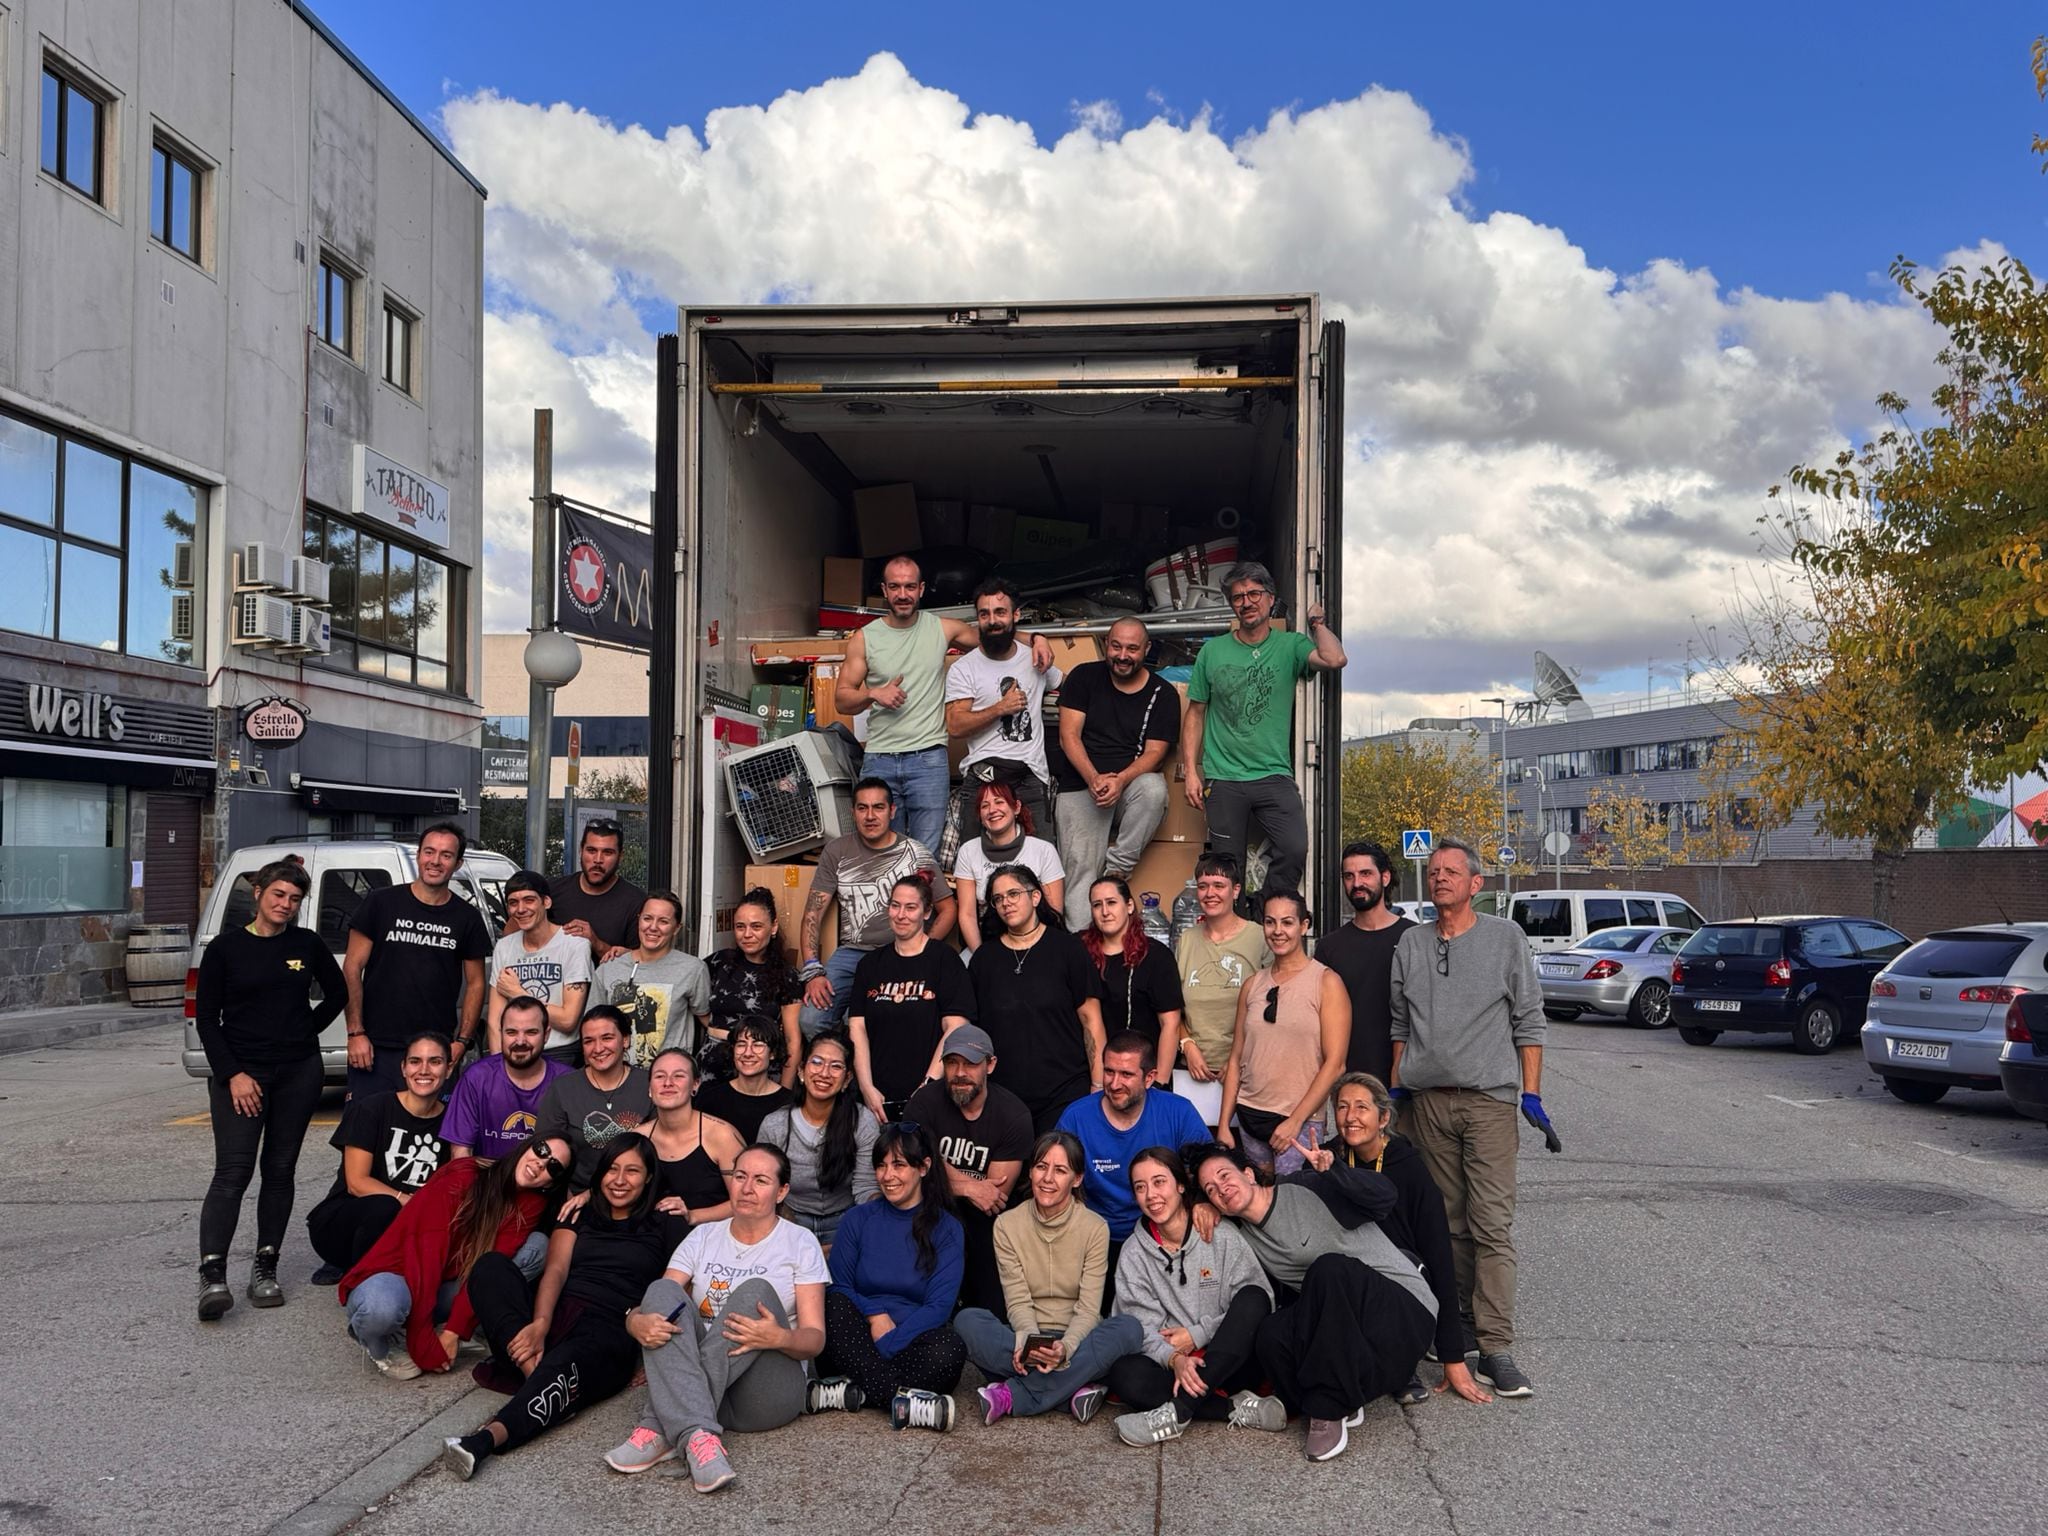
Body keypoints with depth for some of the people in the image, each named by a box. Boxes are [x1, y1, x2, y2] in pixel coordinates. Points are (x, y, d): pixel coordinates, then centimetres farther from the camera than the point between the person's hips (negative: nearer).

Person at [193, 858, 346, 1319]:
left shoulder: (307, 944, 5)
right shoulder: (226, 947, -1)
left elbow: (337, 993, 18)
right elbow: (207, 1018, -1)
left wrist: (305, 1032, 7)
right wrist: (232, 1074, -9)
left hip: (298, 1073, 3)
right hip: (238, 1071, -3)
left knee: (280, 1169, 6)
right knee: (233, 1171, -12)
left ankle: (265, 1268, 13)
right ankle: (212, 1274, -17)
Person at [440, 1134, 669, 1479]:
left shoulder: (659, 1230, 17)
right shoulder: (579, 1216, 23)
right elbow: (556, 1269, 5)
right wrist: (539, 1324, -14)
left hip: (609, 1332, -3)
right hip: (554, 1313, 4)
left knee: (562, 1365, -39)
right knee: (491, 1266, -22)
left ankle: (488, 1437, -62)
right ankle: (531, 1368, -36)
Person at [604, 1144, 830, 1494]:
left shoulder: (800, 1243, 6)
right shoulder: (703, 1237, 15)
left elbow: (815, 1339, -2)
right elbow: (658, 1302, 3)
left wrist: (780, 1338, -26)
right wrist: (637, 1323, -22)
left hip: (768, 1394, -2)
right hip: (690, 1381, 3)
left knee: (756, 1290, -27)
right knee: (663, 1290, -20)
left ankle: (661, 1428, -35)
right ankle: (698, 1435, -42)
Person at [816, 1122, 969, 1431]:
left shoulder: (946, 1229, 5)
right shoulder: (858, 1219, 11)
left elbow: (939, 1307, -5)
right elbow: (836, 1287, 5)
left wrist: (886, 1345, -17)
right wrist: (874, 1314, -14)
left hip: (914, 1341, -1)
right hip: (859, 1339, 1)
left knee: (951, 1349, -33)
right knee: (833, 1304, -30)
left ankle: (854, 1390, -33)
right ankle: (903, 1400, -37)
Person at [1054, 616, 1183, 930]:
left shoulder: (1163, 693, 5)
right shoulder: (1084, 677, 7)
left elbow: (1154, 753, -2)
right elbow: (1069, 736, 0)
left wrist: (1120, 780, -23)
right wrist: (1094, 779, -18)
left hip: (1132, 782, 1)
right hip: (1080, 786, 0)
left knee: (1154, 789, -35)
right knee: (1082, 869, -22)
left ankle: (1117, 868, -19)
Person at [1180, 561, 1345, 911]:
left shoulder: (1290, 645, 5)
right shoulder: (1213, 651, 9)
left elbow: (1334, 660, -15)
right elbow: (1195, 714, 11)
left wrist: (1317, 622, 0)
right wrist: (1191, 771, 4)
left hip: (1275, 775, -1)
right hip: (1224, 779, 1)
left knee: (1294, 850, -18)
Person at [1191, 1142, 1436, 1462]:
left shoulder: (1304, 1189, -8)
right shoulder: (1246, 1242, 10)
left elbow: (1383, 1198, -15)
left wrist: (1330, 1170, -31)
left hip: (1405, 1308, -4)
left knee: (1329, 1268, -34)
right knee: (1270, 1335, -24)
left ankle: (1328, 1409, -22)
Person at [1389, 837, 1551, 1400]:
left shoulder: (1505, 937, 4)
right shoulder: (1410, 944, 11)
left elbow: (1529, 1021, 4)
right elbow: (1398, 1025, 16)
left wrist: (1531, 1095, -1)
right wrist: (1394, 1092, 11)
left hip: (1490, 1098, -3)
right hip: (1427, 1100, 3)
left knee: (1493, 1223, -9)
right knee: (1448, 1221, 8)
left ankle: (1495, 1349, -10)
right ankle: (1457, 1325, 19)